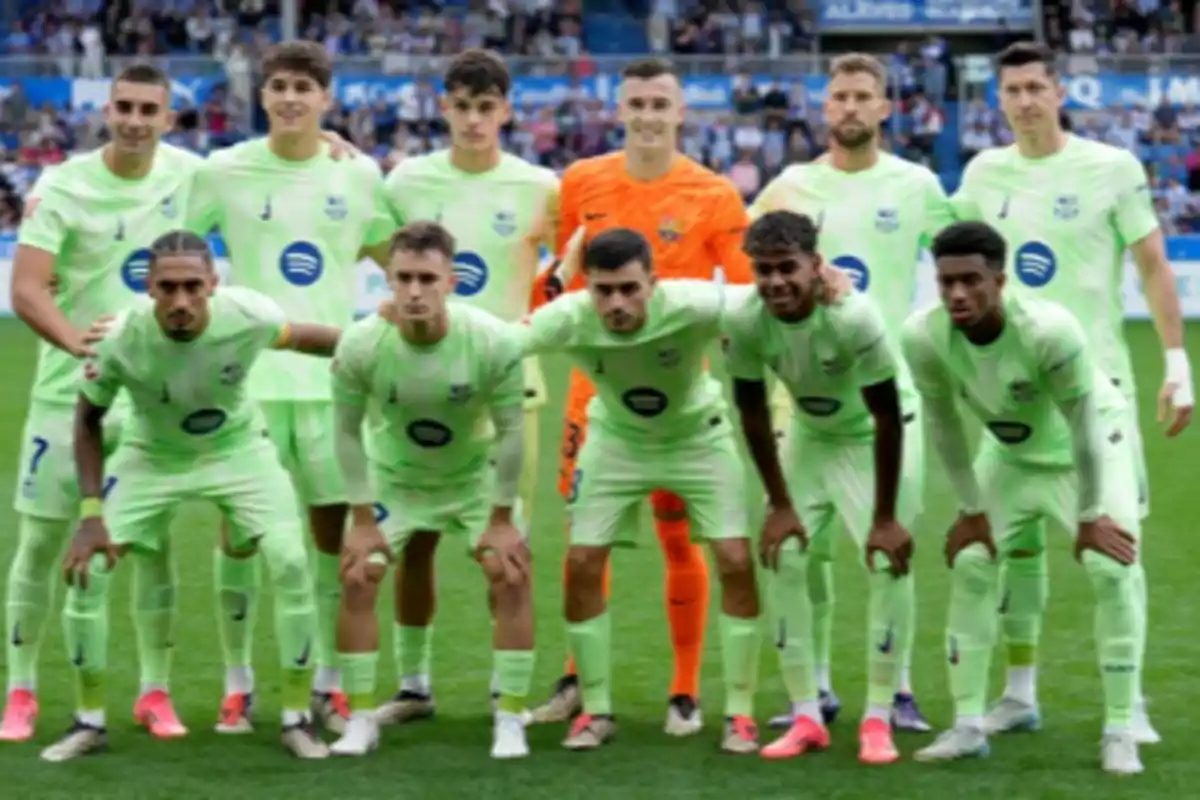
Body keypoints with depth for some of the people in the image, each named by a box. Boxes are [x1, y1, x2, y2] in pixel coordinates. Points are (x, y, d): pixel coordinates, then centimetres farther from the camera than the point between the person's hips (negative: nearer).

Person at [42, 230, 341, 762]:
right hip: (152, 456, 0)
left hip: (237, 449, 0)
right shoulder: (121, 340, -31)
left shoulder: (248, 316, -31)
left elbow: (296, 337, -5)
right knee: (86, 569, -11)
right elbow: (89, 420, -12)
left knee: (290, 562, -16)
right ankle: (89, 722, 9)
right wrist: (91, 512, -16)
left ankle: (297, 719, 2)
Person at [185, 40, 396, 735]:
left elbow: (391, 256, 18)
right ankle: (238, 684, 12)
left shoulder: (359, 175, 3)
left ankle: (330, 684, 15)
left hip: (332, 377, 1)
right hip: (247, 376, -1)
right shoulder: (225, 171, -2)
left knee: (335, 530, 3)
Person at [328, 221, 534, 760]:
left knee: (512, 575, -13)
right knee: (357, 578, -10)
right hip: (393, 478, 1)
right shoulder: (360, 346, -27)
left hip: (476, 476, -1)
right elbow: (348, 432, -13)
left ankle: (511, 721, -1)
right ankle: (361, 720, 4)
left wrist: (501, 519, -13)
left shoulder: (494, 341, -29)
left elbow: (509, 431, -17)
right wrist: (363, 520, -12)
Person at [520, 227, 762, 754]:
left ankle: (740, 714, 4)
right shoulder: (567, 319, -31)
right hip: (616, 440, 1)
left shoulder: (690, 307, -36)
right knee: (582, 564, -5)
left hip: (698, 436, -1)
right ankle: (595, 711, 12)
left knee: (736, 561, -11)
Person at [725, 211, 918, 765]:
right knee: (783, 559, -3)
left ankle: (878, 719, -4)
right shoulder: (743, 319, -26)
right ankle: (806, 716, 6)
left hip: (880, 435, -4)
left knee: (888, 560, -14)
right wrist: (780, 503, -8)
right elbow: (753, 412, -11)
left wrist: (885, 516, -22)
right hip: (811, 434, 4)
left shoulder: (855, 317, -36)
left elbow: (887, 418, -27)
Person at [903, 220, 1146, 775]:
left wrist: (1089, 516, -18)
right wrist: (972, 509, -5)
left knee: (1112, 570, -16)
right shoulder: (925, 336, -27)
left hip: (1093, 447, -4)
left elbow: (1083, 425, -27)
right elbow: (944, 424, -11)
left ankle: (1120, 733, -7)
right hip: (1012, 454, 4)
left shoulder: (1048, 330, -39)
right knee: (970, 565, -3)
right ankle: (968, 725, 7)